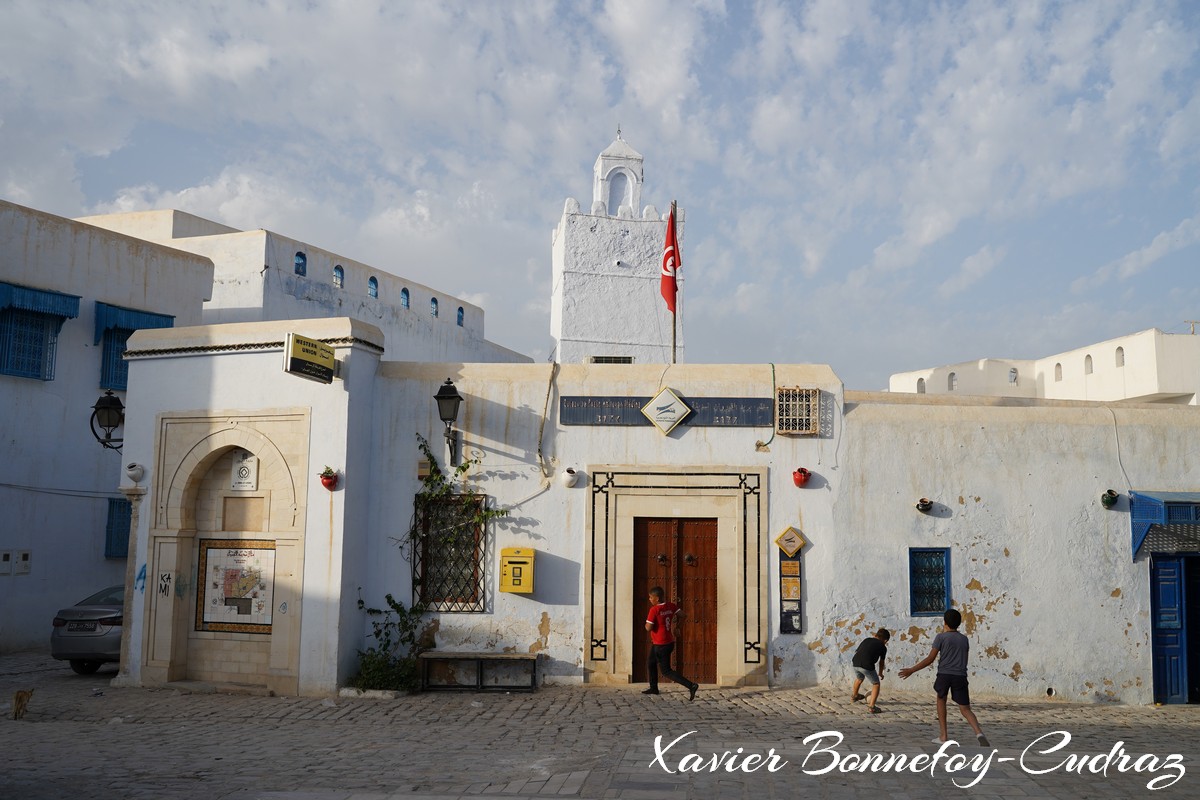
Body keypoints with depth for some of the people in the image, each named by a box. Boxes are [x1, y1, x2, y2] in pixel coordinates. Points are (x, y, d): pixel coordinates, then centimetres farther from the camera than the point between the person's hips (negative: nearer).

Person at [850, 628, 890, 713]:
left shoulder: (866, 640, 22)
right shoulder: (883, 647, 12)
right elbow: (881, 662, 23)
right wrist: (880, 673, 40)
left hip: (855, 663, 5)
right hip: (867, 666, -5)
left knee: (859, 679, 34)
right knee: (876, 684, 16)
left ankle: (854, 696, 58)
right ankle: (871, 706, 6)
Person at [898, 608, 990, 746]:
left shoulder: (941, 637, 2)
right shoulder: (965, 639, 16)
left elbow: (930, 659, -3)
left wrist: (911, 670, 2)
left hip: (944, 674, -3)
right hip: (960, 676, 3)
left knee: (941, 699, 22)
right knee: (965, 709, 5)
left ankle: (943, 735, 18)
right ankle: (979, 733, -22)